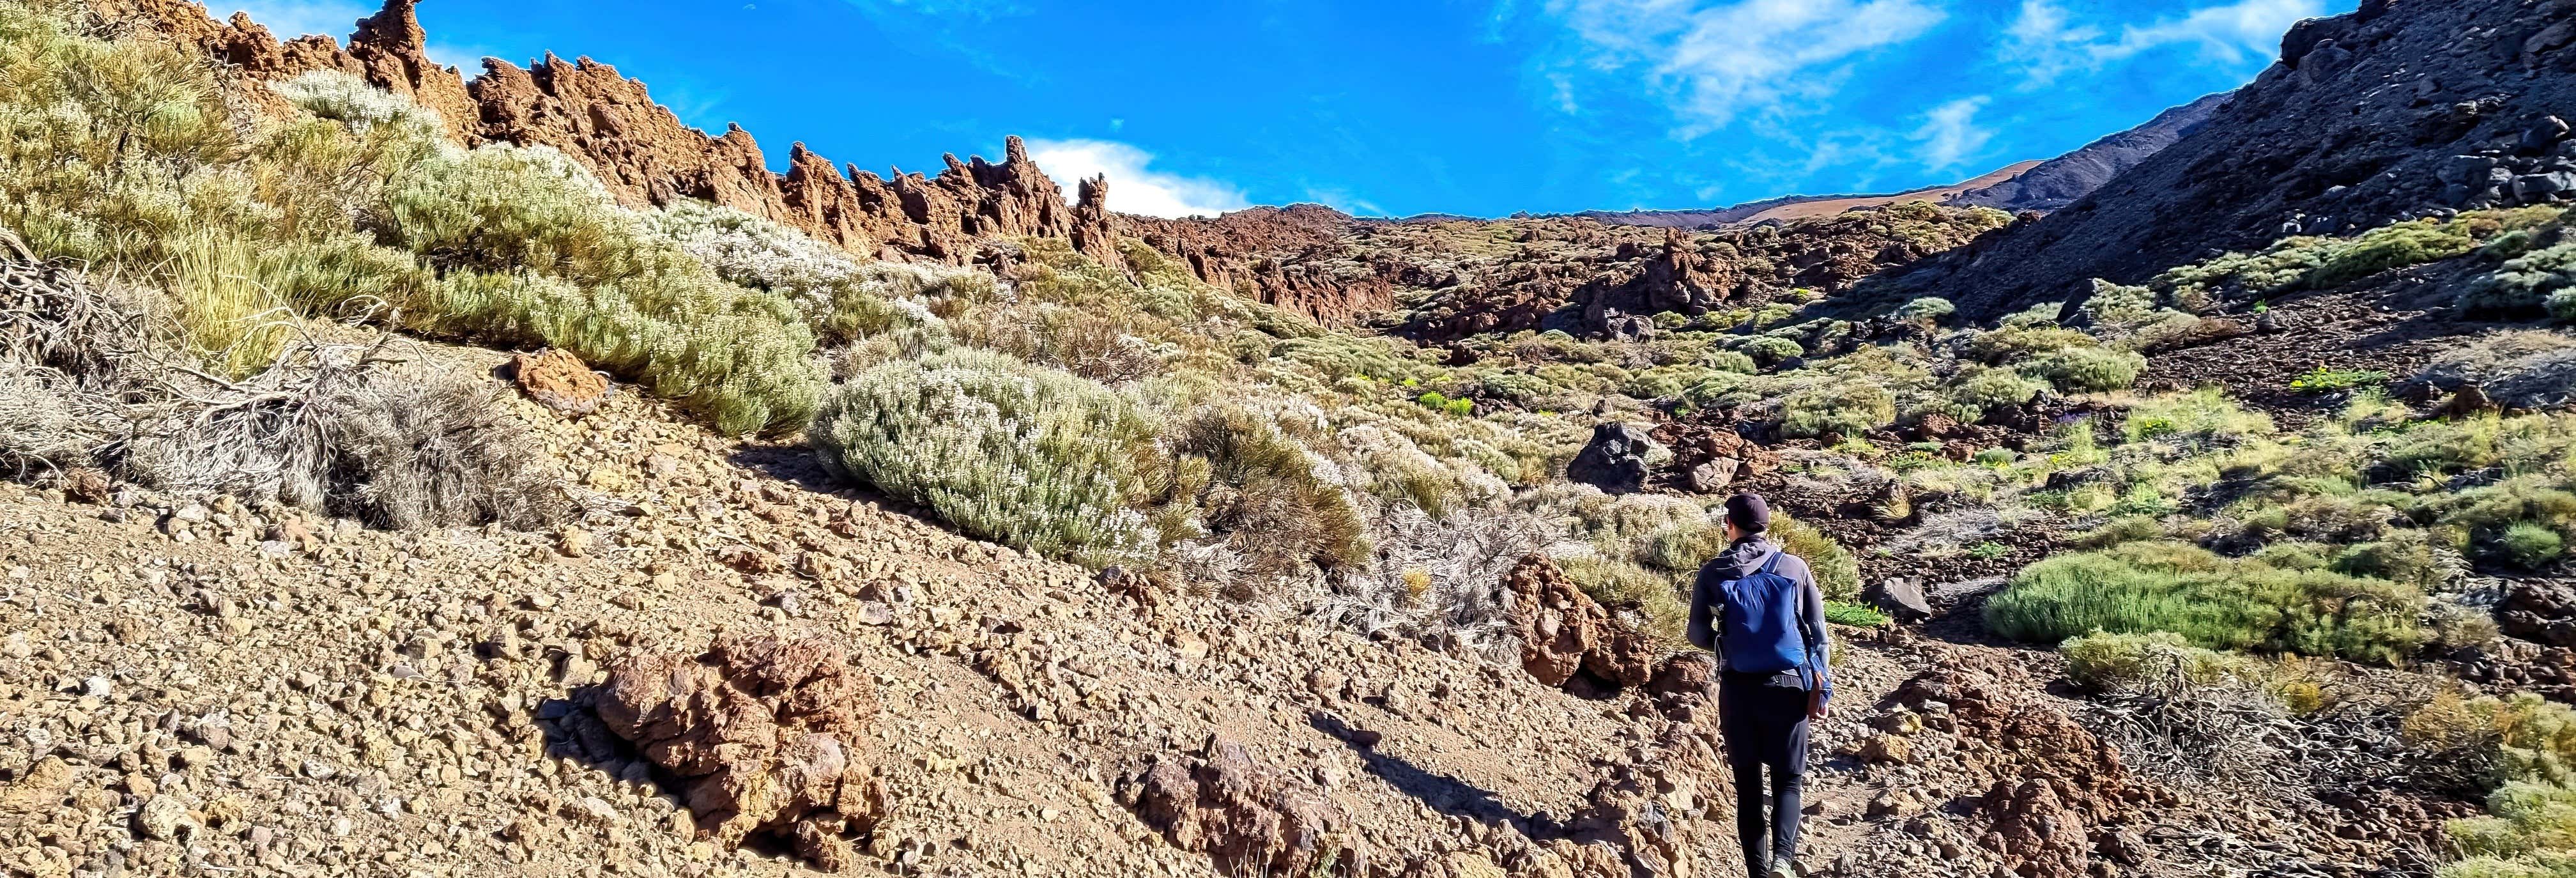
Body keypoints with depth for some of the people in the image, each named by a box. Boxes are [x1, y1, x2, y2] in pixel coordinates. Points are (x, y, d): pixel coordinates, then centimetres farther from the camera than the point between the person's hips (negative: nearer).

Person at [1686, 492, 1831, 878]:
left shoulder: (1713, 573, -2)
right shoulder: (1794, 567, -1)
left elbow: (1698, 635, 1)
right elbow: (1817, 632, 0)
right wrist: (1821, 687, 6)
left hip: (1737, 687, 0)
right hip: (1788, 685, 0)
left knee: (1747, 782, 12)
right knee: (1788, 779, 10)